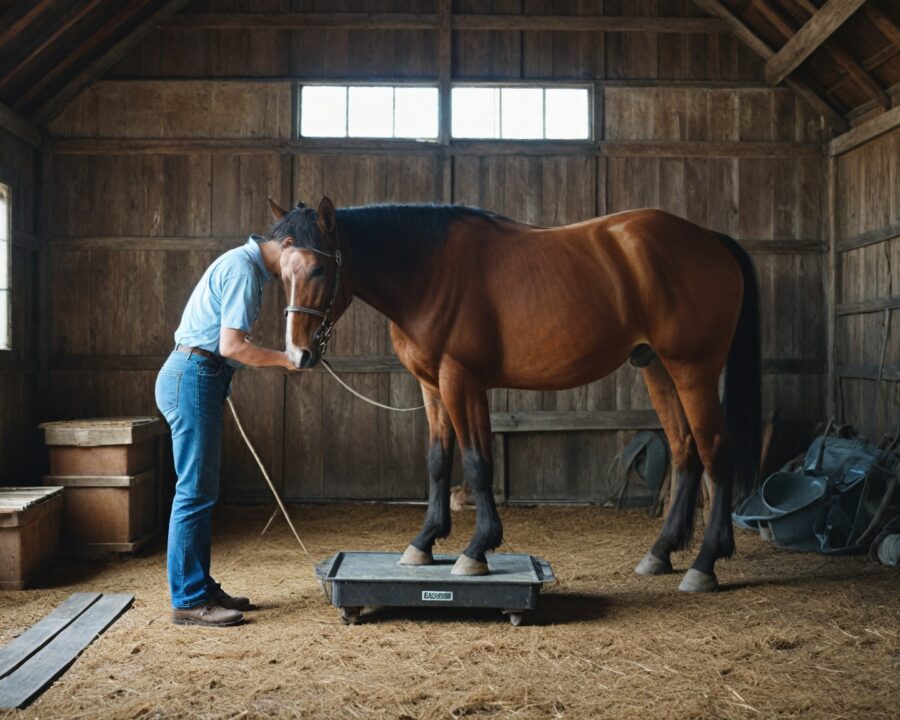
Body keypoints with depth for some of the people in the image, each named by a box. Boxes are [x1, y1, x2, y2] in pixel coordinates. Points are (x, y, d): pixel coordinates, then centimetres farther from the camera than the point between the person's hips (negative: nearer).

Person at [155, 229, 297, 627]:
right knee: (195, 491, -6)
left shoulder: (241, 263, 17)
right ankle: (188, 601, 0)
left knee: (201, 491, 14)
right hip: (195, 377, -11)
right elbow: (232, 346, -21)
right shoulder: (243, 270, -15)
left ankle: (201, 586, 22)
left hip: (195, 377, 11)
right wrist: (283, 359, -9)